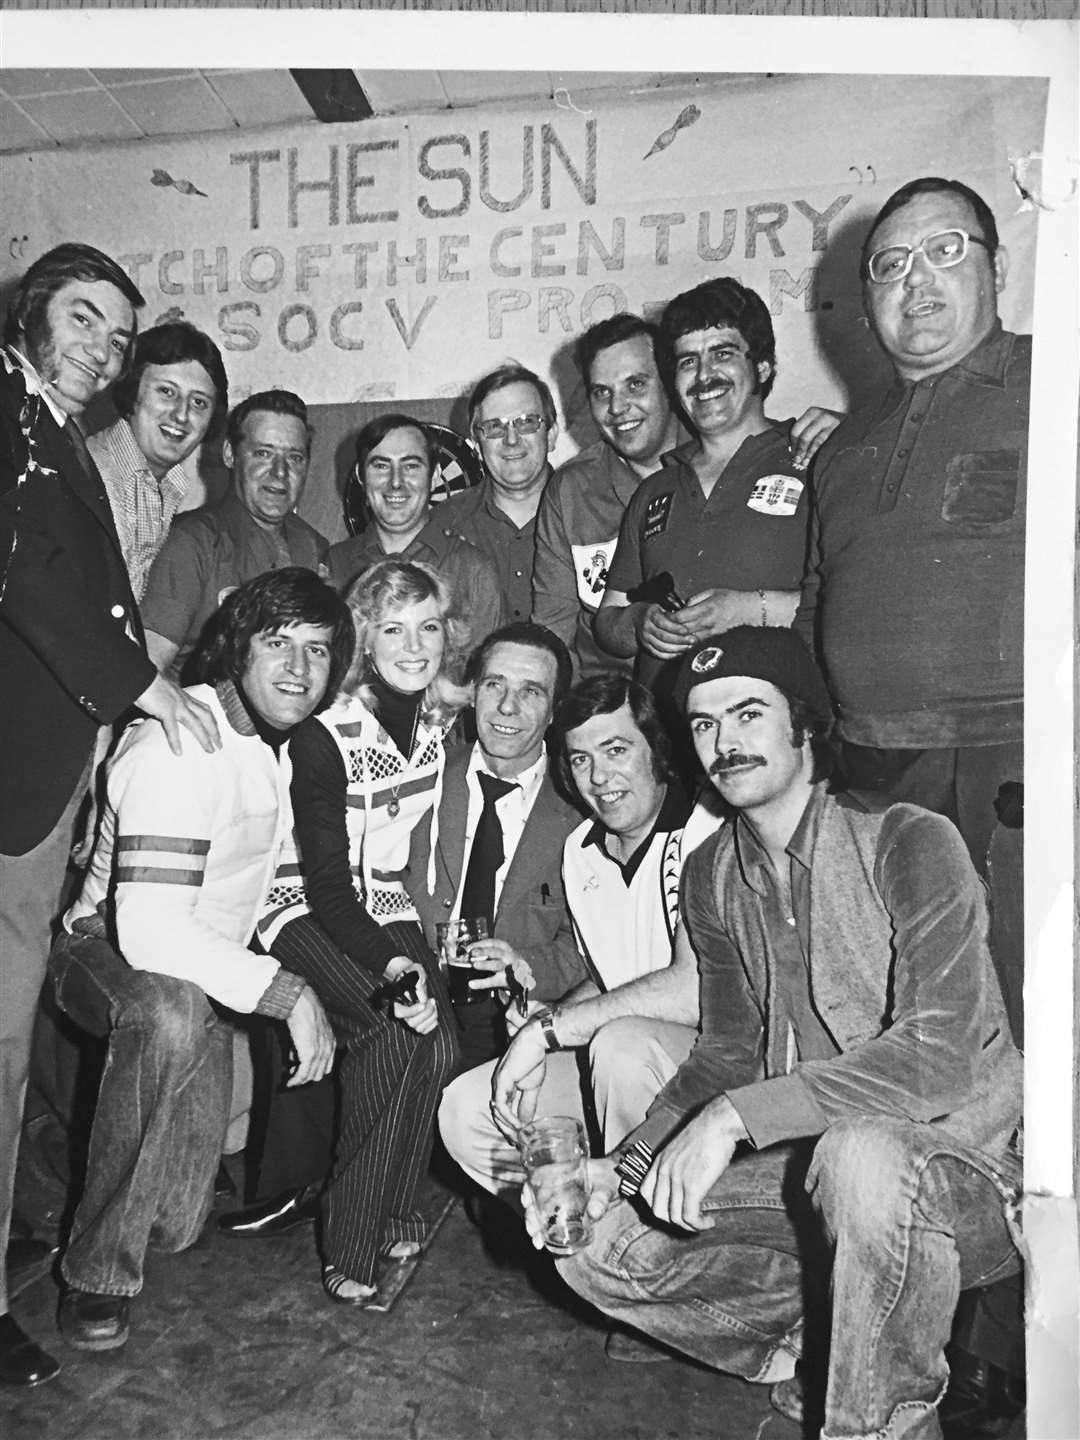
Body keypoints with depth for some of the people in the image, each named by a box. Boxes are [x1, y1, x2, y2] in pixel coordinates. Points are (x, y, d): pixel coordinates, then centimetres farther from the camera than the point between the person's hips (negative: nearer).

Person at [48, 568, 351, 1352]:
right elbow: (149, 933, -35)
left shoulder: (278, 742, 0)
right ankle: (98, 1274, -22)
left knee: (179, 1223, 0)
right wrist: (288, 991, -32)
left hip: (207, 968, 7)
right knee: (172, 1013, -42)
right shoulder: (180, 744, -27)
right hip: (109, 955, -6)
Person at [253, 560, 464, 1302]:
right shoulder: (325, 732, -19)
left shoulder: (449, 719, -3)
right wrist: (389, 962, -32)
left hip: (383, 901, 5)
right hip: (302, 902, -5)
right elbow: (326, 881, -21)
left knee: (439, 1037, -19)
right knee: (394, 1033, -26)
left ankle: (396, 1214, 1)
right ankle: (351, 1250, -10)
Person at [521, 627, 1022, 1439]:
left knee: (863, 1154, -38)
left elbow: (941, 1053, -27)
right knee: (599, 1239, -6)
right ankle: (810, 1362, 10)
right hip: (804, 1163, 6)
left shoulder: (910, 844, -17)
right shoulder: (712, 876, 3)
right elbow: (728, 1053, 7)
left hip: (964, 1160, -5)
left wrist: (737, 1116, -32)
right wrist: (623, 1167, -8)